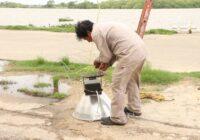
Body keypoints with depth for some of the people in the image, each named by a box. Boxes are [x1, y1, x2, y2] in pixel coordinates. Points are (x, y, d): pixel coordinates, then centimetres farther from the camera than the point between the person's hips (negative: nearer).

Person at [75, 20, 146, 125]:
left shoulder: (96, 33, -6)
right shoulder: (103, 27, 24)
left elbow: (106, 56, -3)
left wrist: (98, 61, 16)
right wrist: (107, 64, 19)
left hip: (130, 54, -10)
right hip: (140, 49, 10)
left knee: (118, 86, -1)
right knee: (131, 81, 26)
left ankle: (117, 118, 7)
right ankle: (134, 108, 41)